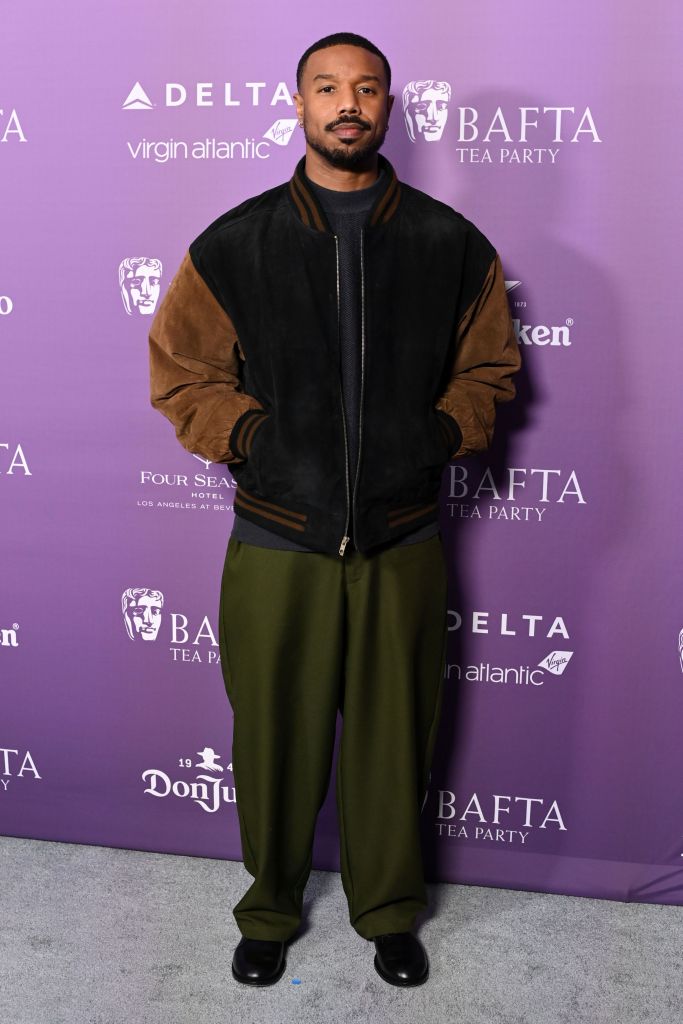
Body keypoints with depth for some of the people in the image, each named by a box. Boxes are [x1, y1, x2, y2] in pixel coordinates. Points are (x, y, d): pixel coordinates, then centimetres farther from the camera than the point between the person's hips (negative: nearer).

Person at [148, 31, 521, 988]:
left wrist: (444, 434, -5)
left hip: (404, 543, 1)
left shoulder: (452, 245, 3)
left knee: (393, 737, 12)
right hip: (277, 543, 0)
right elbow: (181, 370, 6)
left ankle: (389, 910, 35)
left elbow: (489, 366, 12)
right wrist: (249, 436, -9)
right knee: (275, 738, 11)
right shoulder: (234, 244, 1)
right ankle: (270, 910, 35)